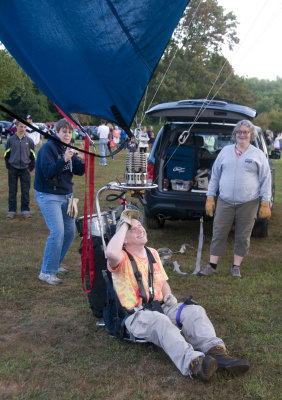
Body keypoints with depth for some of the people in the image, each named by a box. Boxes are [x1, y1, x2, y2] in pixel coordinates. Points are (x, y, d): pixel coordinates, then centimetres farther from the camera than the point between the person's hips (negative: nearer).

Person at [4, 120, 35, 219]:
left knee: (25, 191, 3)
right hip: (13, 169, 0)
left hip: (25, 169, 0)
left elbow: (32, 155, 10)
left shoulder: (29, 140, 2)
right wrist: (8, 166, 3)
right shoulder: (11, 140, 0)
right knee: (12, 191, 5)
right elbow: (6, 154, 8)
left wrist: (31, 168, 5)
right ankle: (12, 211, 14)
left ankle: (25, 210, 13)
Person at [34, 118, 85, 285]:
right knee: (57, 232, -17)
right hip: (48, 196, -8)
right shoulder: (48, 148, -13)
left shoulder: (68, 149, 10)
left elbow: (79, 172, 6)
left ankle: (55, 264, 27)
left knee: (70, 232, 9)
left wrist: (81, 161, -15)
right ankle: (47, 272, -7)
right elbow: (48, 172, -24)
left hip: (66, 195, 8)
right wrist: (64, 160, -35)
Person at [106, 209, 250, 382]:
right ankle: (193, 363, -54)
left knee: (195, 310, -18)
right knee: (159, 320, -38)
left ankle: (215, 351, -38)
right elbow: (111, 254, -34)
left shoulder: (153, 253, 17)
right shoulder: (122, 258, -7)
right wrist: (124, 225, -20)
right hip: (136, 316, -7)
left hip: (159, 307, 7)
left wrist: (168, 296, 4)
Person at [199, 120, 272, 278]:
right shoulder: (225, 151, 9)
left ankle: (236, 266, 20)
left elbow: (266, 180, 3)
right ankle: (212, 265, 14)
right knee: (219, 234, 3)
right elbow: (215, 175, 12)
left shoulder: (258, 155, 3)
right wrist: (210, 198, 7)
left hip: (248, 204, -1)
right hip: (225, 202, 2)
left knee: (243, 237, 5)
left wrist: (265, 204, -3)